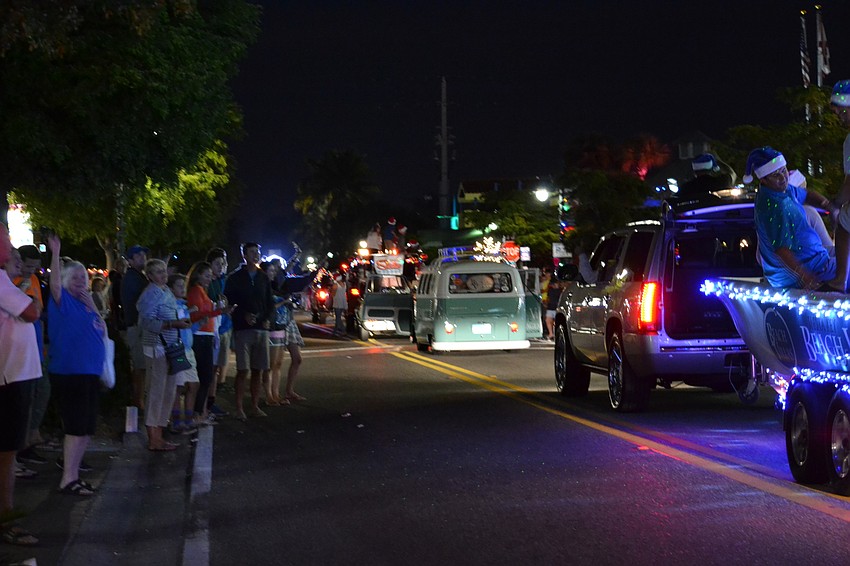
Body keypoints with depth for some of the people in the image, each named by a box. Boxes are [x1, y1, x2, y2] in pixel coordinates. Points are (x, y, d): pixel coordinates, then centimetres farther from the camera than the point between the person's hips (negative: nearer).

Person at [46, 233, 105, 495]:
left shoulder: (85, 304, 15)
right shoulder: (63, 301, -5)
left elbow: (103, 333, 10)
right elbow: (54, 282, -25)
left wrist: (93, 307, 0)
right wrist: (55, 253, -35)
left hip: (91, 372, 8)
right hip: (68, 372, -8)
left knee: (86, 427, 14)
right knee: (77, 426, -12)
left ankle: (72, 467, 29)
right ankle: (68, 479, -10)